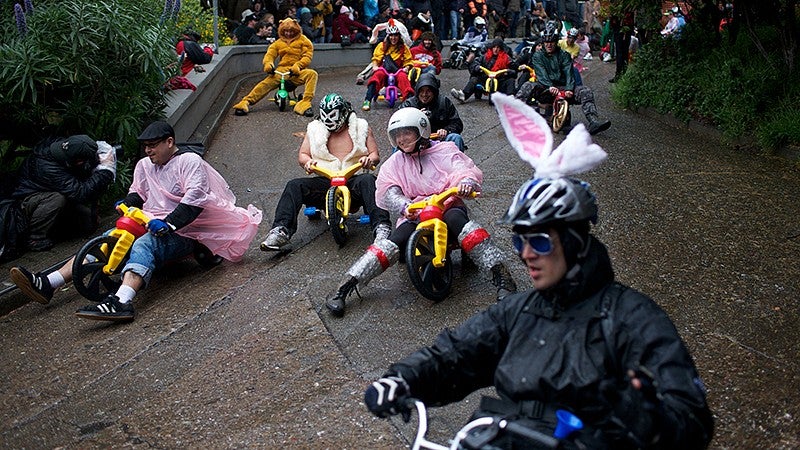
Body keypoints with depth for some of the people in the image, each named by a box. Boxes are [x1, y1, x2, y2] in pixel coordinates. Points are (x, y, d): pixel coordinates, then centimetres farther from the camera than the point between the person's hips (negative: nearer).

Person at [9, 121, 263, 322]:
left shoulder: (189, 161, -4)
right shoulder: (144, 166, 19)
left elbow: (194, 199, -17)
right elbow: (137, 194, 30)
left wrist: (168, 223, -27)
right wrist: (127, 206, 5)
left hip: (181, 233, -7)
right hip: (148, 227, 7)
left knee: (143, 246, -37)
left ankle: (121, 301, -61)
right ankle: (47, 284, -26)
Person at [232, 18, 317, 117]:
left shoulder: (303, 40, 12)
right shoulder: (278, 43, 20)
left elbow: (307, 56, 1)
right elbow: (270, 54, 10)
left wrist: (298, 65, -18)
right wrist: (268, 63, -16)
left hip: (297, 72, -1)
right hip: (282, 70, 1)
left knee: (312, 74, -33)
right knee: (266, 83, -25)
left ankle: (305, 102, -42)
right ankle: (246, 102, -35)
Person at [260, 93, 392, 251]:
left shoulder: (361, 127, 12)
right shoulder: (314, 129, 16)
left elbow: (375, 155, 9)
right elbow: (302, 155, 15)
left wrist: (369, 159, -16)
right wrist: (307, 161, -10)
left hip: (353, 181, -2)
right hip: (324, 182, 2)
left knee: (368, 180, -37)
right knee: (294, 185, -25)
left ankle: (381, 227, -49)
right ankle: (281, 230, -36)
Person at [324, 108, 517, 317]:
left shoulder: (444, 150, 6)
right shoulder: (394, 163, 12)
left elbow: (463, 168, -10)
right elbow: (387, 192, -4)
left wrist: (467, 182, -37)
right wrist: (405, 206, -27)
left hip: (447, 206, -2)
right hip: (413, 213, 2)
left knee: (456, 219, -37)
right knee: (394, 241, -26)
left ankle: (502, 277, -41)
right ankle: (343, 289, -31)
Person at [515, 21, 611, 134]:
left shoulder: (564, 55, 13)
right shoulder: (537, 56, 8)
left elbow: (568, 73, -2)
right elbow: (542, 74, -9)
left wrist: (569, 89, -23)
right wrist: (550, 87, -29)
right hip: (545, 89, -2)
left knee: (585, 92, -22)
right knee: (528, 86, -32)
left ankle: (594, 121, -32)